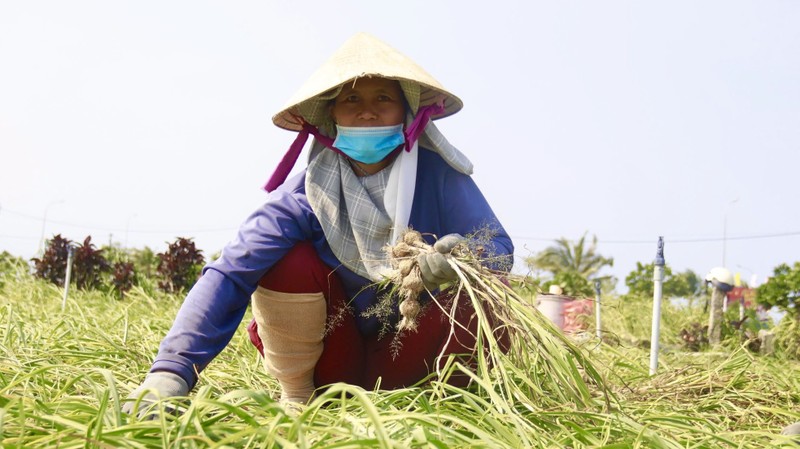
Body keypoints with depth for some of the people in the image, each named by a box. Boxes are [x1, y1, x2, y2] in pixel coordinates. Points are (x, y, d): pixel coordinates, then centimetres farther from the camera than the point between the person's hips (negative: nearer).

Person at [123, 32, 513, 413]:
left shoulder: (436, 174, -15)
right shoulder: (307, 193, -19)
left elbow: (499, 248, -17)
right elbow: (229, 273, -29)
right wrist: (171, 371, -42)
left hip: (403, 356, 0)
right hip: (332, 361, 0)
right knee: (291, 262, -27)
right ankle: (294, 397, -5)